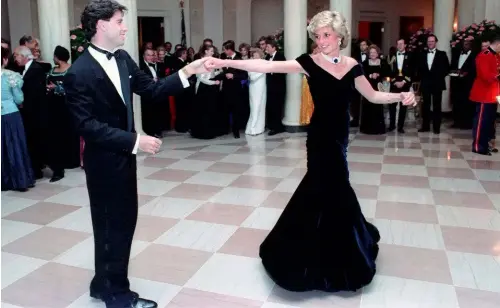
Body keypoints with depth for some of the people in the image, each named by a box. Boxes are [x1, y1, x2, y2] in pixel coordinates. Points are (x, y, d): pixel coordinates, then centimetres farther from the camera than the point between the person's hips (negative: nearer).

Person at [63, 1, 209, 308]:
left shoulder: (123, 58, 4)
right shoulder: (79, 73, -19)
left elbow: (152, 89, 6)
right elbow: (88, 126, -23)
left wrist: (187, 72, -5)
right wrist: (134, 140, -27)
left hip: (124, 155, 8)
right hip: (103, 161, -8)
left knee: (124, 220, 18)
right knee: (112, 224, 7)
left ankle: (104, 283, 38)